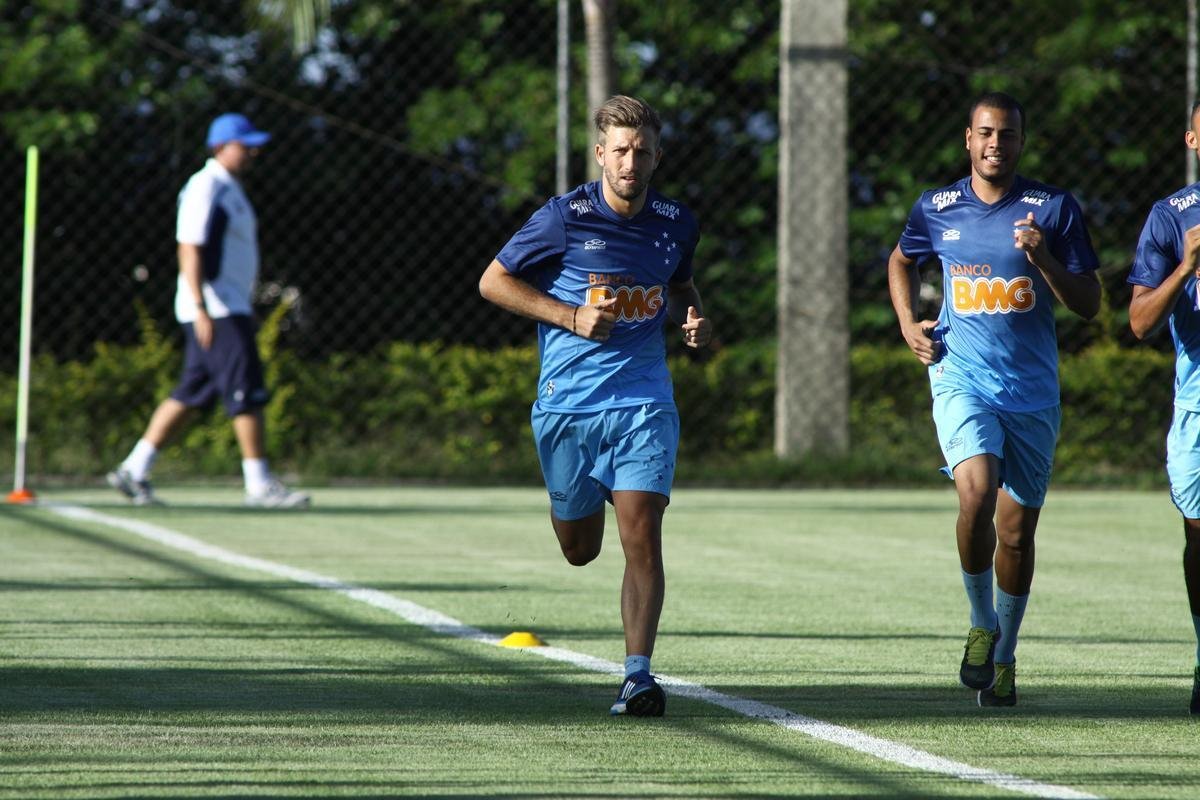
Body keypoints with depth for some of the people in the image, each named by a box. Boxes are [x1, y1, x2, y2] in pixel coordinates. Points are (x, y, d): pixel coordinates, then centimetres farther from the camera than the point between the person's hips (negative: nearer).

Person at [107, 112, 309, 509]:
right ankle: (259, 484, -7)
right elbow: (189, 250, -18)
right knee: (247, 390, -10)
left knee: (190, 394, 9)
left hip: (230, 309, 10)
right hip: (214, 310, -10)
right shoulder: (205, 187, -12)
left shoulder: (228, 190, 19)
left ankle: (134, 470, 11)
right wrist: (201, 309, -25)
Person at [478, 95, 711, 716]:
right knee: (580, 549, 11)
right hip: (568, 401, -1)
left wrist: (690, 318, 2)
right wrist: (572, 317, -11)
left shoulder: (676, 225, 4)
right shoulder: (565, 218, -8)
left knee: (641, 536, -15)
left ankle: (638, 674, -13)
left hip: (644, 400, 1)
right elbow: (493, 281, -1)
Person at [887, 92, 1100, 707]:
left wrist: (1044, 259, -16)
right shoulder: (936, 208, 4)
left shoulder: (1055, 210, -1)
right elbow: (901, 261, 25)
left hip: (1033, 392, 1)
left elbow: (1088, 305, 0)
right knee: (976, 495, -24)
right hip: (962, 380, -1)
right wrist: (908, 324, 9)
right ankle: (981, 623, -2)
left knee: (1016, 528, 6)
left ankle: (1004, 656, 24)